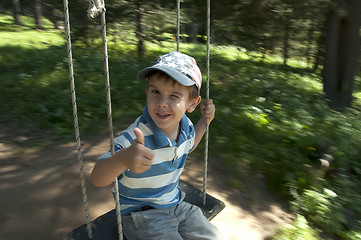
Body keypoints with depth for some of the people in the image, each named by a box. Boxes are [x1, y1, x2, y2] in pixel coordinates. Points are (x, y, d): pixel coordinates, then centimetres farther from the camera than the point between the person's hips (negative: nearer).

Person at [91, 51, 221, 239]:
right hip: (141, 215, -5)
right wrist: (122, 159, -52)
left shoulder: (185, 126, -8)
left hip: (176, 205, 6)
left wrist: (205, 121, 6)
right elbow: (98, 180, -32)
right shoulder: (136, 137, -28)